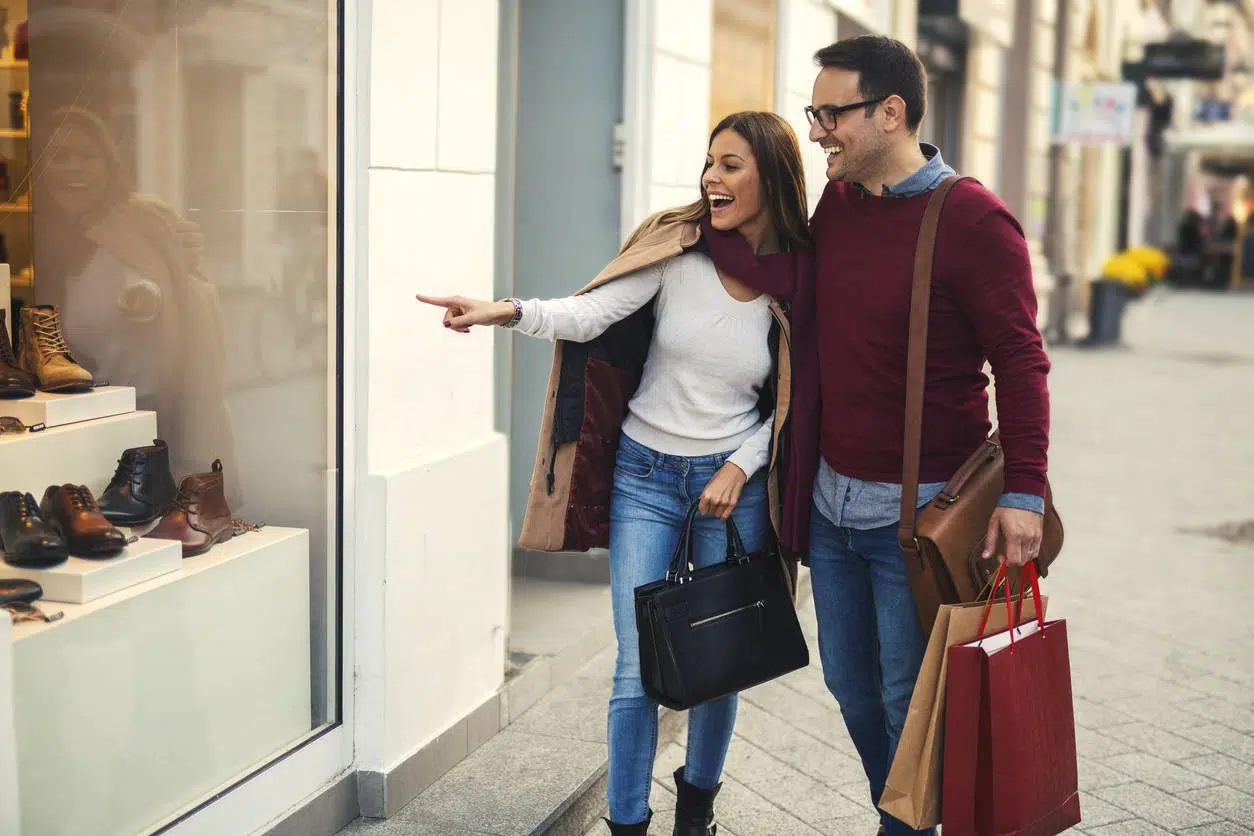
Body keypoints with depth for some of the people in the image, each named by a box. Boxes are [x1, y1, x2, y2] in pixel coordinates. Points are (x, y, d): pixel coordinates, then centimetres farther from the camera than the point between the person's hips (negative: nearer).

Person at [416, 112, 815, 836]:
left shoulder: (797, 282, -2)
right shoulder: (676, 247, -7)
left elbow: (787, 406, 5)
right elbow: (592, 313, -19)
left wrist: (740, 467, -7)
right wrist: (511, 312, -35)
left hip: (732, 482, 1)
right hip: (646, 477, -1)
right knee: (639, 671, -2)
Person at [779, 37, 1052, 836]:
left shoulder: (974, 220, -13)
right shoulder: (835, 205, 7)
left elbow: (1021, 362, -14)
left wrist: (1024, 491, -21)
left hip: (917, 506, -7)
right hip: (831, 494, 7)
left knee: (907, 699, 4)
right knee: (850, 683, 16)